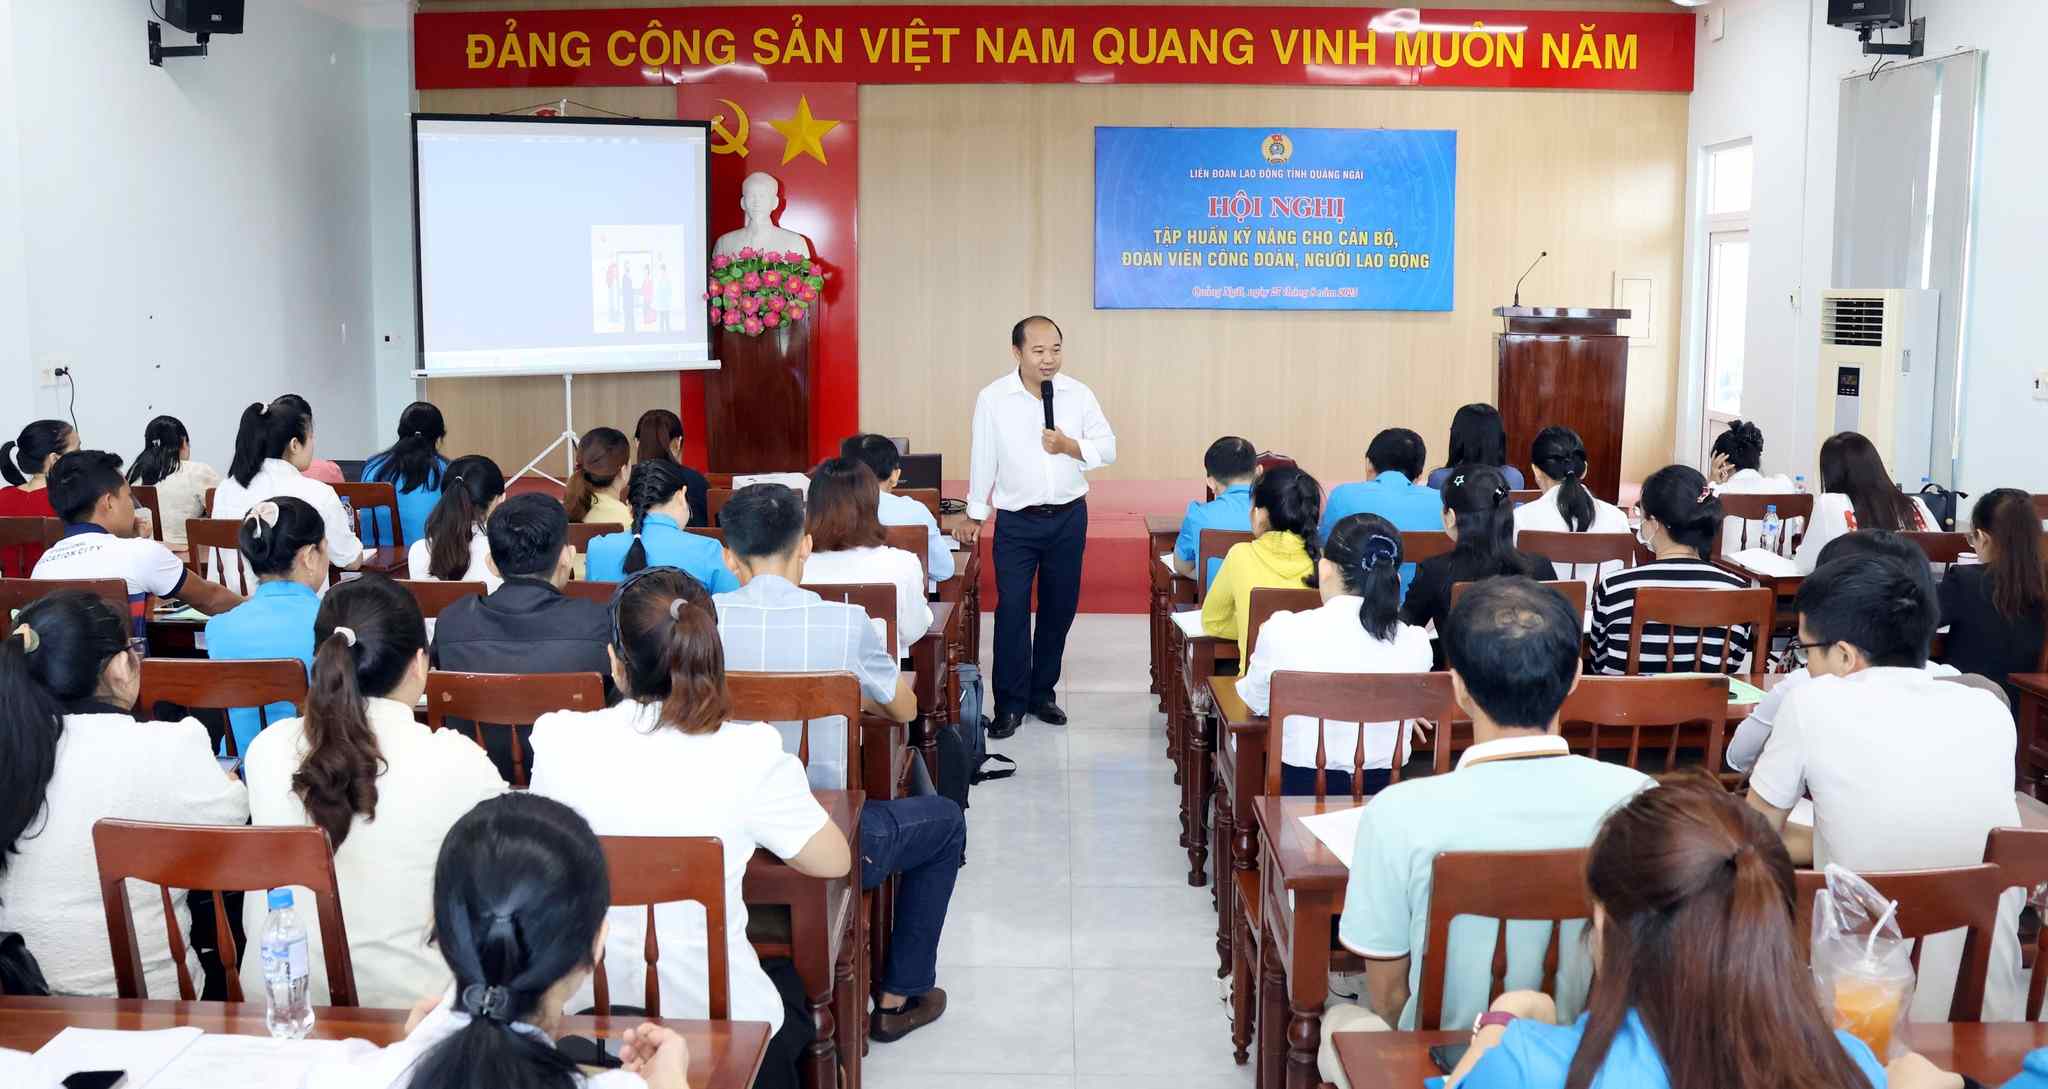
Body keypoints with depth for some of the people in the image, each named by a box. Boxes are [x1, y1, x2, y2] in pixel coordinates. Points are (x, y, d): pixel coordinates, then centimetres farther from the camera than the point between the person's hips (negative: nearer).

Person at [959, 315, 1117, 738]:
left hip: (1069, 517, 2)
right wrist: (974, 514, 6)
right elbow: (983, 458, 1)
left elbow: (1108, 449, 1)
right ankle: (1009, 704, 3)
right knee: (1012, 610, -6)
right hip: (1017, 521, -2)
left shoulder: (1079, 394, -3)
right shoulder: (992, 398, -7)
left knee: (1059, 608, 10)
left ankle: (1042, 693, 25)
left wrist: (1070, 446, -17)